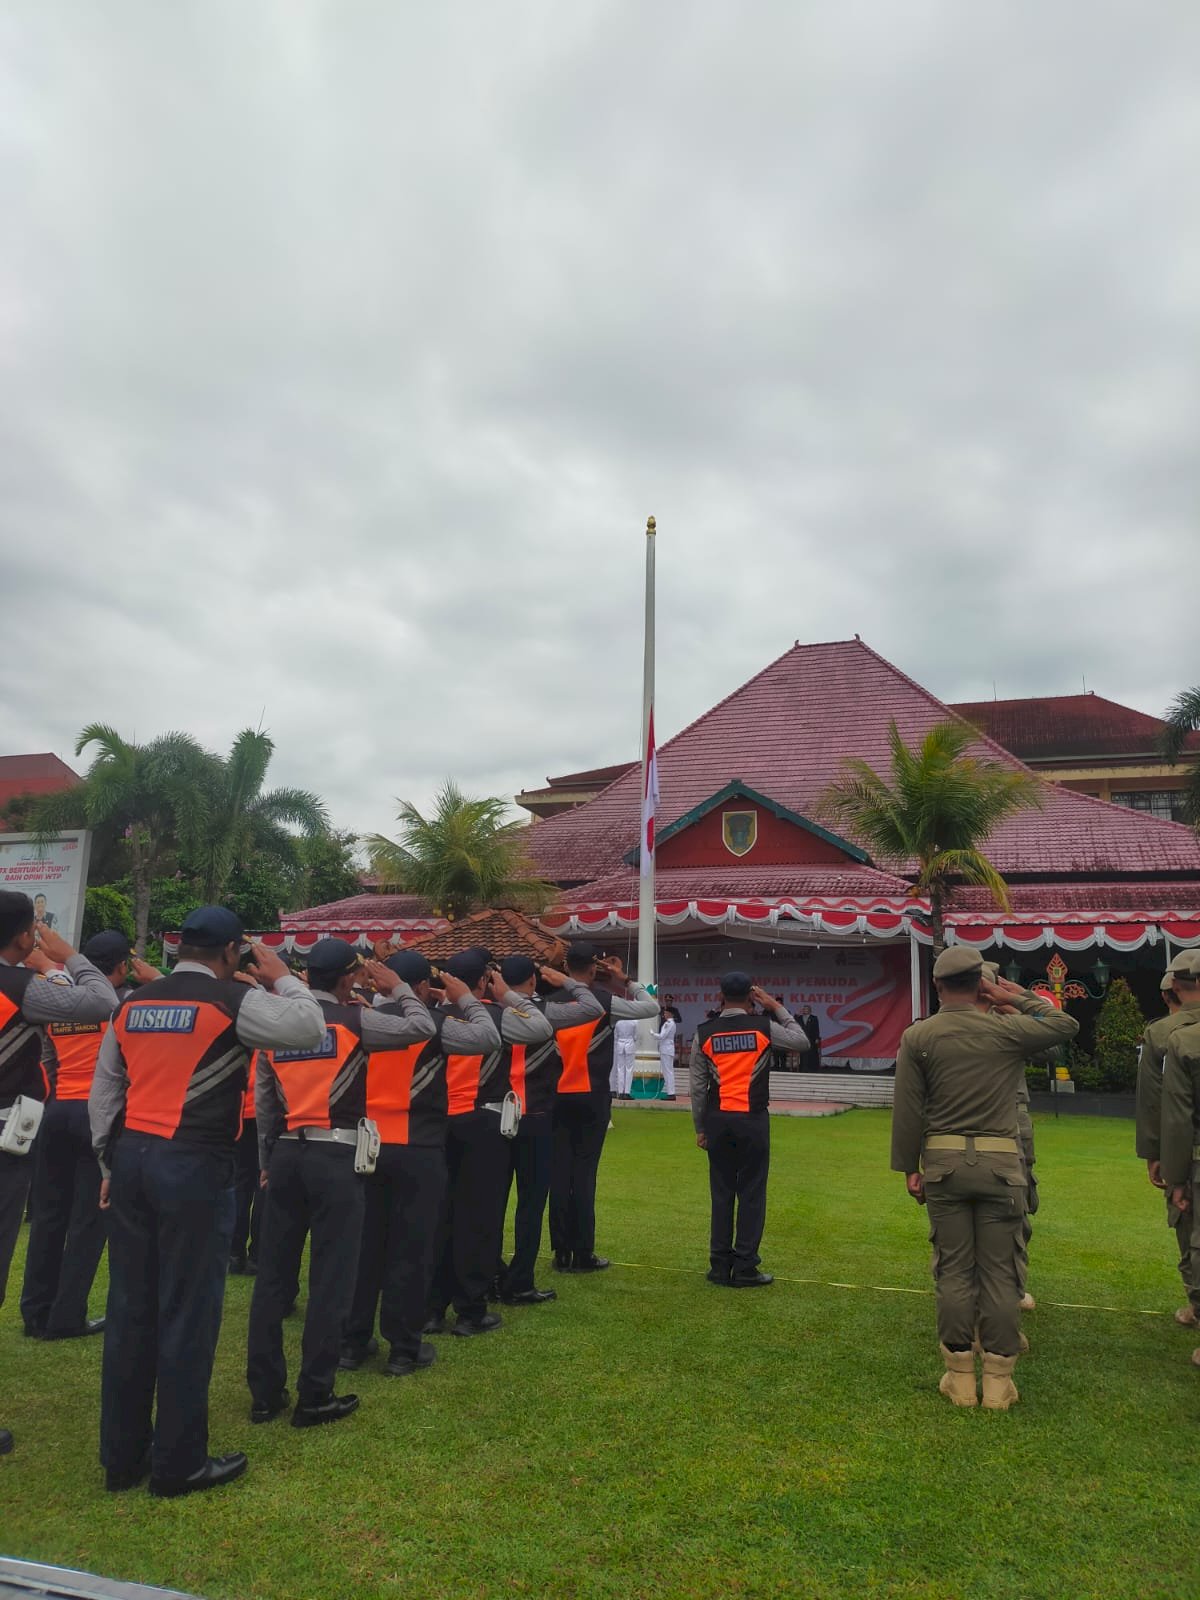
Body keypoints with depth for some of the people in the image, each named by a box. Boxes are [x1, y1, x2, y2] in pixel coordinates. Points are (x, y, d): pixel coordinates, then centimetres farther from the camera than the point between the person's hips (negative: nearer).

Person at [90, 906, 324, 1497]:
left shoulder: (133, 1003, 10)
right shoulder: (236, 999, -9)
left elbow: (103, 1090, 13)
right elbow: (309, 1030, -14)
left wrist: (110, 1164, 21)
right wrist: (281, 978, 1)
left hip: (130, 1157, 6)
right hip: (195, 1165, -6)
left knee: (129, 1308, 14)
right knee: (188, 1312, 4)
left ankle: (121, 1456, 25)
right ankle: (179, 1464, 14)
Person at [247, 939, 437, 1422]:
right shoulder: (353, 1019, -8)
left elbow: (263, 1098, 12)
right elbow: (422, 1027, -5)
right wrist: (398, 988, 9)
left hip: (286, 1154, 5)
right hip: (335, 1156, -5)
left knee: (274, 1273, 11)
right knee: (331, 1277, 2)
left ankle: (265, 1392, 19)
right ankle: (315, 1396, 8)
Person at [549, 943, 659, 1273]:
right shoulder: (604, 1002, -7)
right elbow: (652, 1007, 3)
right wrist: (625, 982, 14)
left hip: (557, 1096, 3)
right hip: (591, 1097, -3)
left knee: (559, 1172, 7)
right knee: (584, 1173, 1)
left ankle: (561, 1252, 11)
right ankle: (583, 1253, 6)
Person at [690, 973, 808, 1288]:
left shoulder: (704, 1032, 2)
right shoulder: (763, 1027, -2)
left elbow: (698, 1086, 3)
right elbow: (802, 1041, 14)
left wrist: (700, 1128, 11)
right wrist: (777, 1008, 15)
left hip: (718, 1120, 2)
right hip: (753, 1119, -2)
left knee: (721, 1192, 10)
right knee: (752, 1193, 4)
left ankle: (720, 1266, 15)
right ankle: (745, 1269, 5)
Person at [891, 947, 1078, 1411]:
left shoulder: (917, 1037, -2)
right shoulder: (1007, 1029, -3)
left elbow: (907, 1110, -1)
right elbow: (1067, 1025, 14)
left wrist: (909, 1168, 6)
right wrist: (1019, 998, 17)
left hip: (944, 1163, 1)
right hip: (1000, 1163, 0)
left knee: (953, 1270, 8)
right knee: (1000, 1270, 7)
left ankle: (960, 1376, 16)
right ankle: (998, 1380, 14)